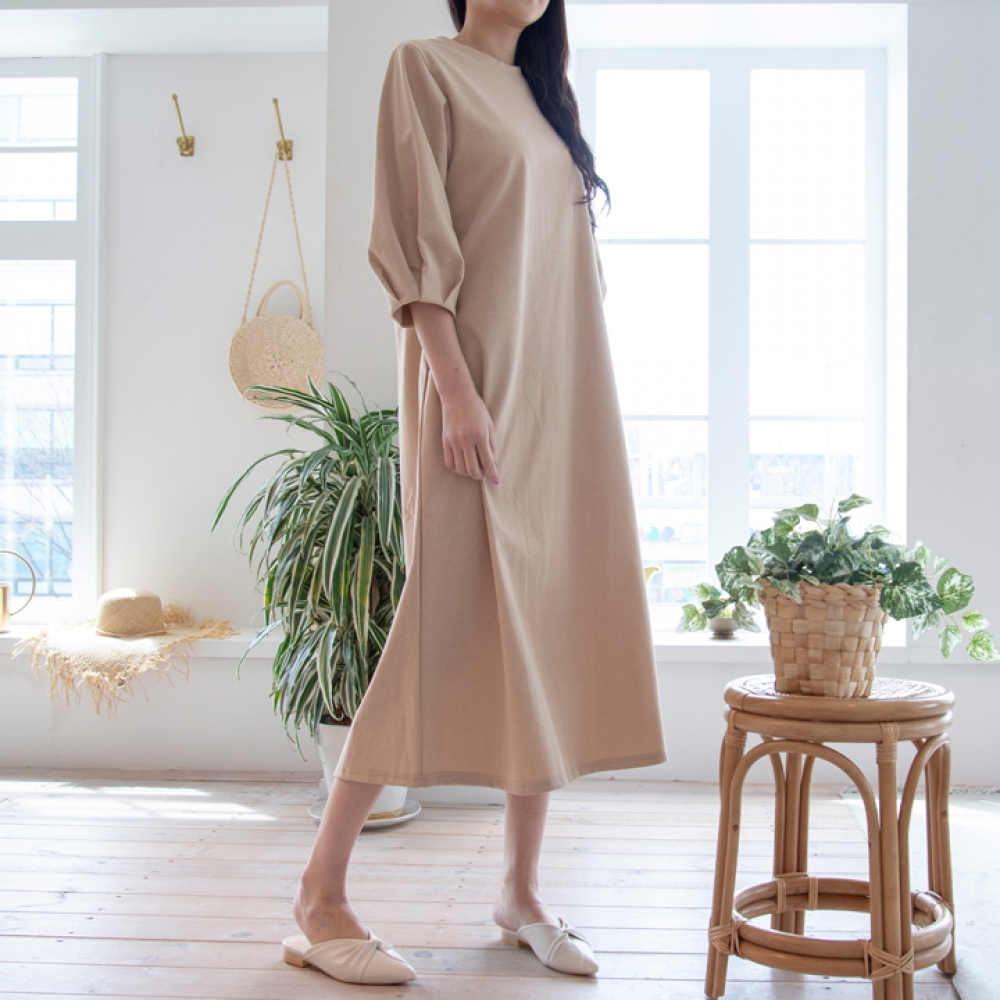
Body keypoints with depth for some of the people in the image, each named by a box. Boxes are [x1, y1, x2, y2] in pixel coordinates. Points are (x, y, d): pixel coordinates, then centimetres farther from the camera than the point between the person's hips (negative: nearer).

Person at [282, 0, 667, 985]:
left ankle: (520, 890, 14)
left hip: (565, 396, 7)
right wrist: (457, 389, -18)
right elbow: (412, 240, -9)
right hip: (478, 385, -7)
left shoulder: (542, 93, 21)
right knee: (447, 627, -10)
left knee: (553, 628, 5)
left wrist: (584, 407, 13)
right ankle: (320, 895, 1)